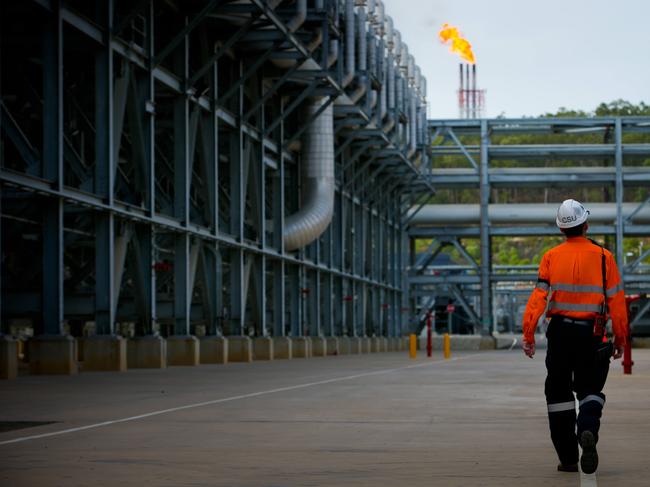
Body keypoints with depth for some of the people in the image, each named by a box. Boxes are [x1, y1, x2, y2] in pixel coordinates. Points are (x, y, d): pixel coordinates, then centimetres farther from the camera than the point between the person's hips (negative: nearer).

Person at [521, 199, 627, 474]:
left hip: (560, 330, 1)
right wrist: (620, 339, 5)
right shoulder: (603, 257, -2)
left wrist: (528, 333, -10)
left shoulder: (551, 257, -1)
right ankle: (588, 431, -22)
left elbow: (539, 295, -10)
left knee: (559, 392, 12)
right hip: (591, 332, 0)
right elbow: (616, 300, -3)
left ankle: (568, 458, 11)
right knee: (590, 389, 11)